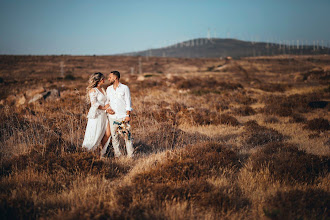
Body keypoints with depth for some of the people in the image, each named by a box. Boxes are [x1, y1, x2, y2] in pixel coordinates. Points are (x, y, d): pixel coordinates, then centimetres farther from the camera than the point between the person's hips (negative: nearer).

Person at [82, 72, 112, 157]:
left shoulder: (102, 89, 15)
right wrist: (104, 108, -6)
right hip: (96, 115, -8)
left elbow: (106, 102, 12)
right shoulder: (93, 90, -10)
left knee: (107, 134, -2)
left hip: (103, 115, 8)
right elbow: (94, 104, -17)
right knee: (95, 135, -4)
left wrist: (108, 109, -7)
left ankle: (102, 153, 9)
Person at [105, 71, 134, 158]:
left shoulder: (124, 88, -1)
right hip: (112, 117, 4)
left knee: (127, 136, -5)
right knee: (114, 136, 4)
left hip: (123, 117, -4)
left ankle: (130, 155, 1)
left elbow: (128, 102, -2)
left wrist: (128, 115, -9)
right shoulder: (109, 89, 11)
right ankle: (117, 155, 13)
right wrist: (107, 108, -1)